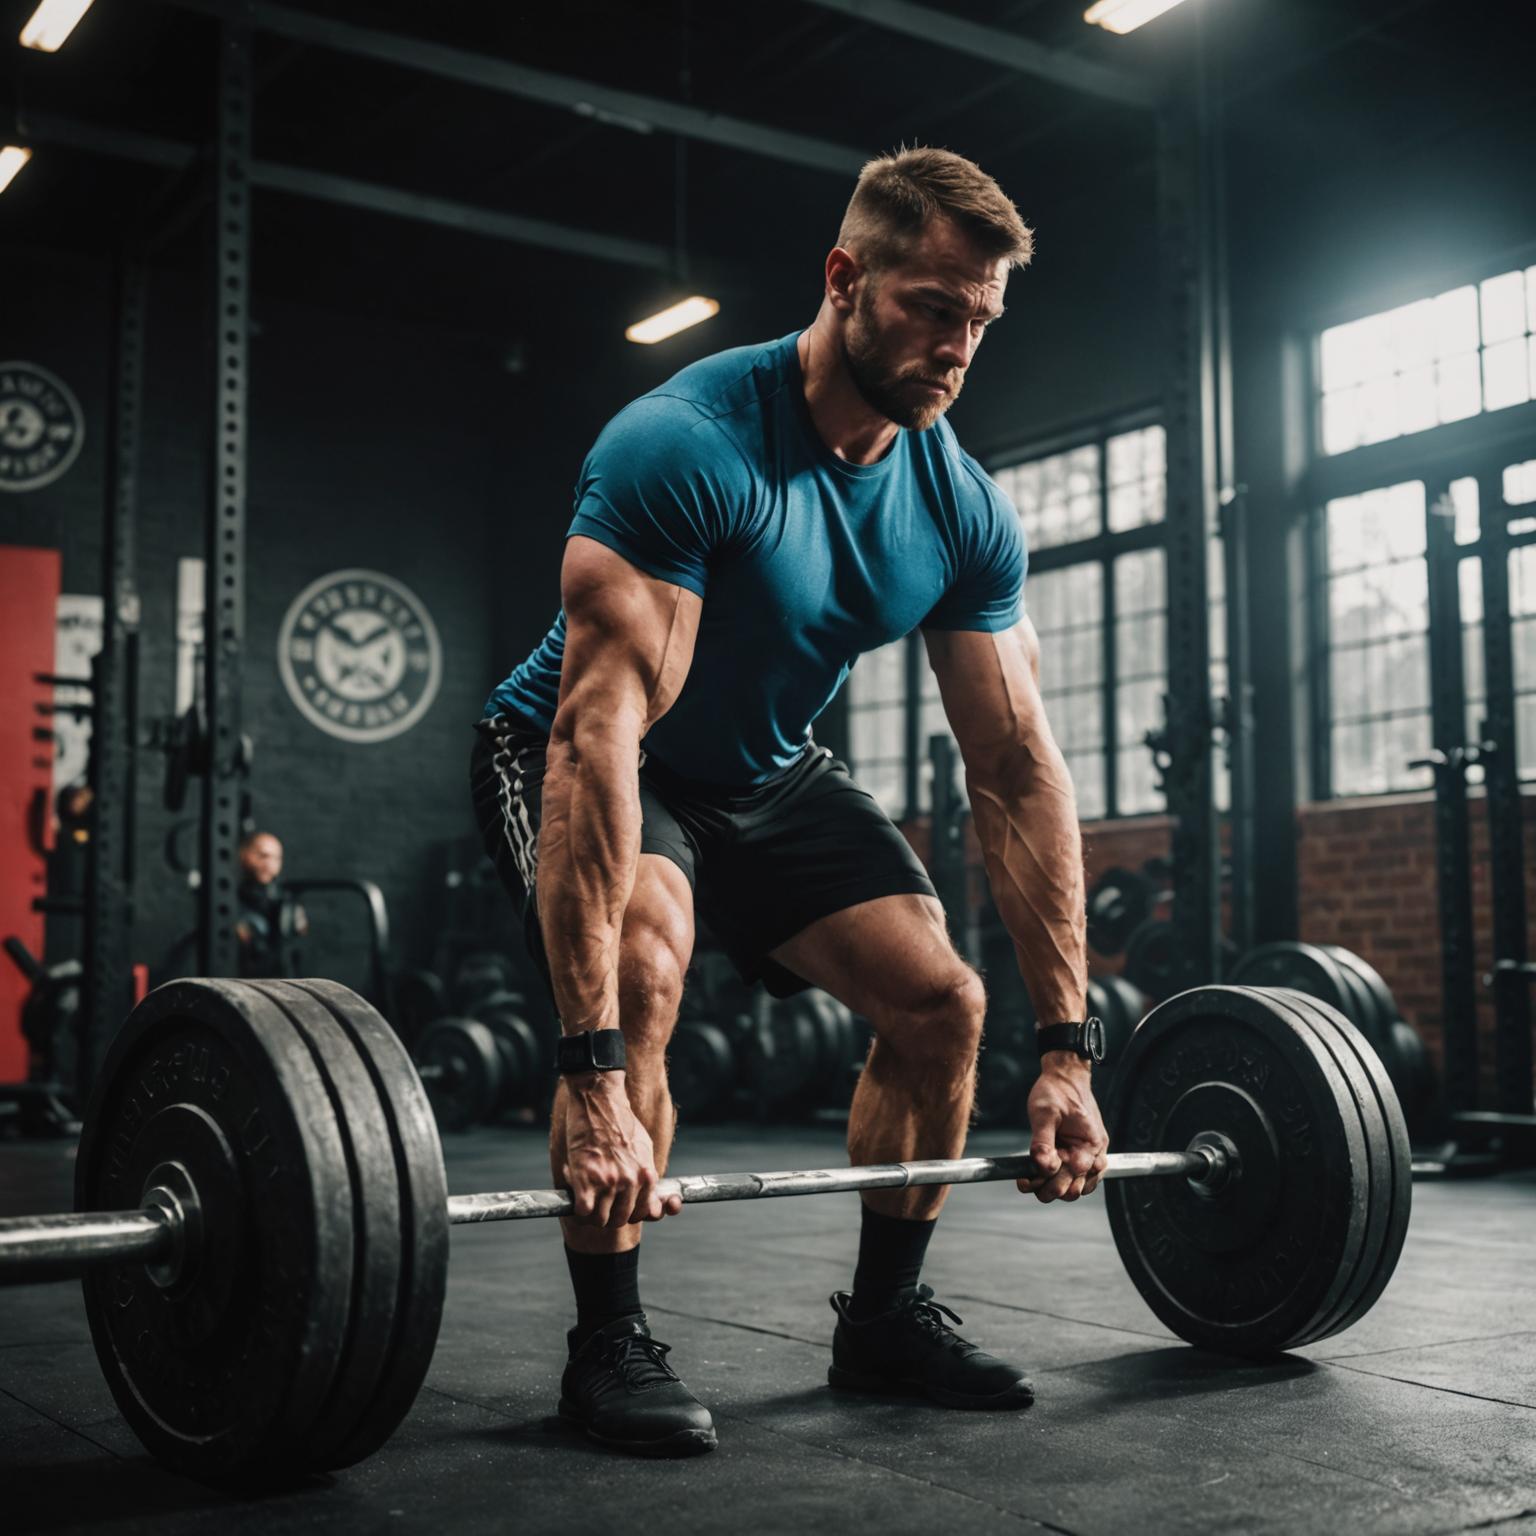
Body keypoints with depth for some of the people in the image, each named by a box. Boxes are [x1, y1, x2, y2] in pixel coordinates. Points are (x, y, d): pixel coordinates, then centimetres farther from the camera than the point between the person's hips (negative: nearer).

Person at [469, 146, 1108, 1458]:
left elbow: (1018, 768, -11)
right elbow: (600, 731, -41)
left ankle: (884, 1315, 15)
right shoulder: (684, 448, -33)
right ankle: (610, 1345, -14)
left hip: (767, 768, 6)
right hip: (579, 759, -6)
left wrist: (1067, 1048, -14)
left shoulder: (966, 510, -13)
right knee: (642, 967, -34)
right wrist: (594, 1073, -47)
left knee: (942, 1000, -7)